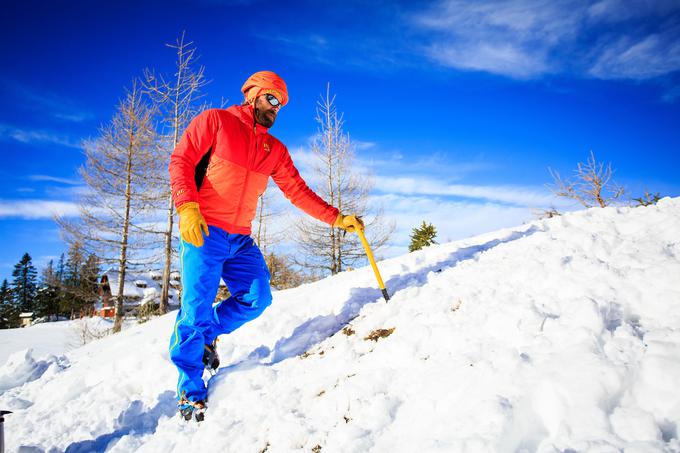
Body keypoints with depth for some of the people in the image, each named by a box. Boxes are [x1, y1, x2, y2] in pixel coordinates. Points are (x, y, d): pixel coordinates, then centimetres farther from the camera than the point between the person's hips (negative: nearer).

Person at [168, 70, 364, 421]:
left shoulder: (276, 151, 14)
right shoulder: (215, 121, 1)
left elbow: (298, 191, 12)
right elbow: (181, 160, -5)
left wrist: (336, 218, 4)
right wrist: (187, 207, -19)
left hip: (241, 240, 6)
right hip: (203, 232, -6)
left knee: (257, 299, -1)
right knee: (197, 308, -6)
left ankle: (206, 334, 26)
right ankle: (190, 390, 11)